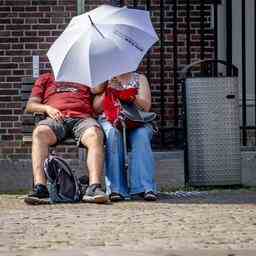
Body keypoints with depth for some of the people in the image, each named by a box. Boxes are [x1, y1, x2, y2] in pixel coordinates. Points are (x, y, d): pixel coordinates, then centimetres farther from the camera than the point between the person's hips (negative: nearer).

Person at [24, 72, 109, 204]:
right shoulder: (46, 78, 31)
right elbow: (30, 105, 19)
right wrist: (46, 108, -1)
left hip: (82, 118, 0)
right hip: (56, 119, 0)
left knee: (95, 134, -35)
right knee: (40, 132, -35)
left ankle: (94, 188, -48)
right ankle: (39, 188, -44)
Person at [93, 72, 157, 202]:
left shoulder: (139, 78, 18)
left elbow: (146, 106, 3)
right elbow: (96, 108, 8)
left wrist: (131, 97, -16)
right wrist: (108, 91, -7)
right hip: (109, 121, 0)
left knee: (141, 135, -36)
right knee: (113, 134, -37)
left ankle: (145, 187, -43)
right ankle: (116, 189, -42)